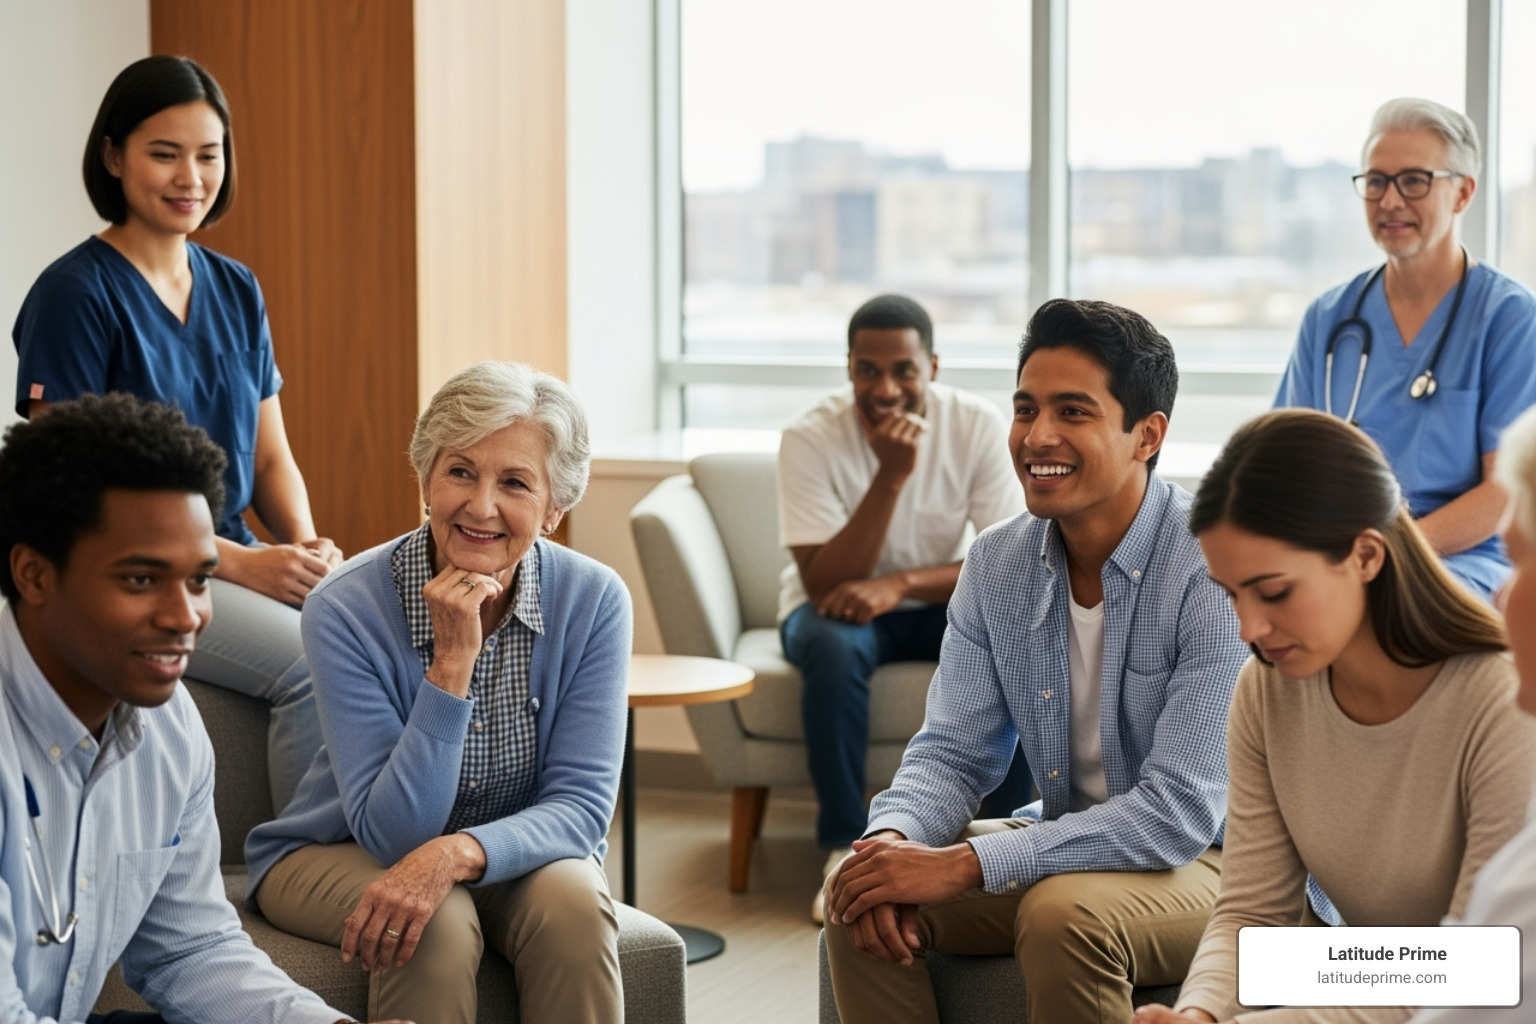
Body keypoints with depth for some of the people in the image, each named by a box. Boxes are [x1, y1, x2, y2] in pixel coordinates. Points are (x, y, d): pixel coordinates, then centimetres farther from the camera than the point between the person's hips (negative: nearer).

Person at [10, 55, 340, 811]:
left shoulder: (236, 291, 13)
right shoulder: (74, 293, -8)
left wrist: (308, 546, -6)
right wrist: (242, 562, -17)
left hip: (238, 559, 6)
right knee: (313, 667, -28)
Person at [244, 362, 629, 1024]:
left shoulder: (594, 603, -15)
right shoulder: (346, 610, -22)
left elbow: (581, 803, -18)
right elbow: (395, 831, -25)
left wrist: (458, 853, -37)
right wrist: (452, 665, -35)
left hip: (511, 853, 2)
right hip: (338, 856, -2)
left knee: (572, 901, -29)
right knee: (435, 925, -33)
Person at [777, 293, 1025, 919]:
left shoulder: (979, 427, -15)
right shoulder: (810, 439, -20)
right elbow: (824, 585, -25)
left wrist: (901, 583, -33)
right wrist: (891, 475, -35)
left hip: (938, 607, 2)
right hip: (835, 607, -2)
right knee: (835, 649, -37)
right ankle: (845, 849, -24)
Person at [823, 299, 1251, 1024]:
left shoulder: (1216, 571, -22)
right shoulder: (997, 564, 0)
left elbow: (1179, 814, -27)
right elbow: (953, 751, 3)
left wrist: (963, 866, -30)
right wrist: (896, 836, -22)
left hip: (1215, 859, -6)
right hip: (1068, 848, 6)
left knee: (1064, 913, -34)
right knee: (861, 892, -14)